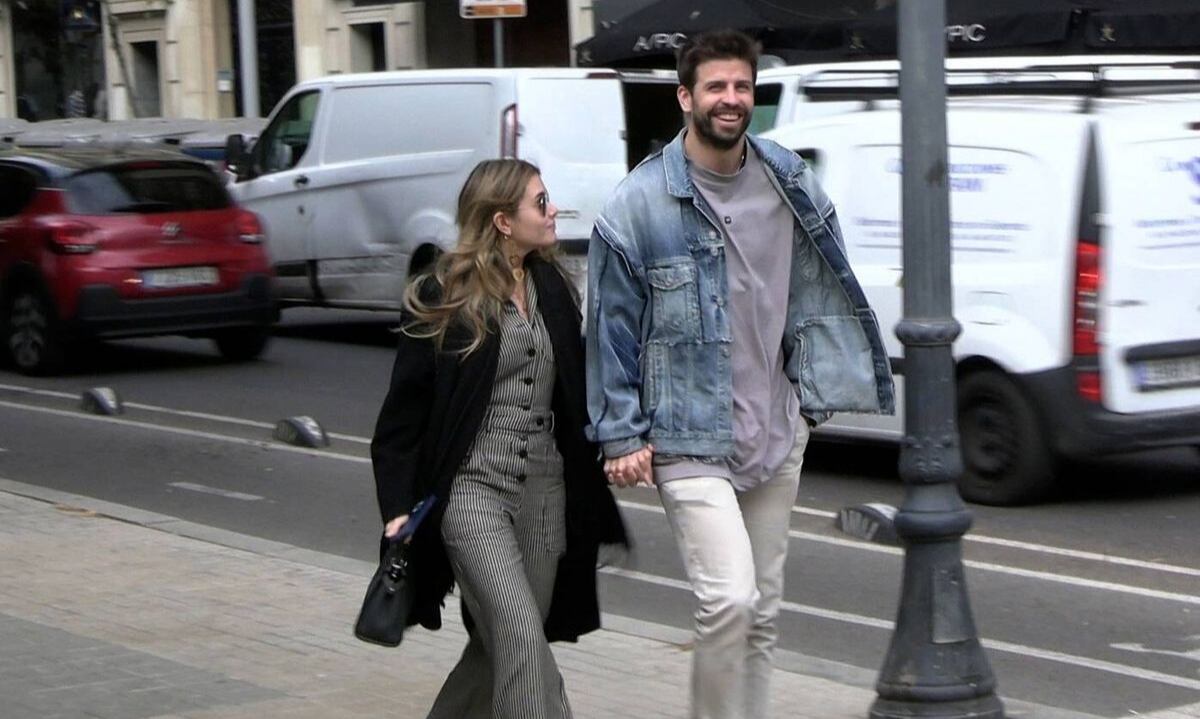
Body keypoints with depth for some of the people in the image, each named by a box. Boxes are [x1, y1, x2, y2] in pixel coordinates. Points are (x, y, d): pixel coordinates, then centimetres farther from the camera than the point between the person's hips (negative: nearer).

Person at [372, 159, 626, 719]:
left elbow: (576, 395, 16)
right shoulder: (443, 299, -6)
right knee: (521, 636, -17)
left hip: (545, 491, 6)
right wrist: (397, 507, -9)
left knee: (501, 648, 10)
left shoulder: (554, 291, 10)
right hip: (472, 485, -6)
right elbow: (404, 409, -4)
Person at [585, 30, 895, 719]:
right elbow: (612, 326, -5)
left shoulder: (789, 182, 3)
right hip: (689, 442, -5)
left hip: (777, 433, 5)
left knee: (764, 610, 12)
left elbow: (817, 289, 15)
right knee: (730, 600, -18)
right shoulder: (639, 204, -10)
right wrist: (620, 436, -6)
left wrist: (818, 389, 14)